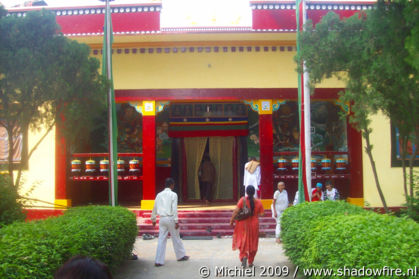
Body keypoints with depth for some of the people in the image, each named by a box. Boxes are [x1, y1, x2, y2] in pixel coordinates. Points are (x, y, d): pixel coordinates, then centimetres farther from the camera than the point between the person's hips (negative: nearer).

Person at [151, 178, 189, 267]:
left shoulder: (159, 195, 9)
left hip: (162, 219, 4)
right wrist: (176, 221, -11)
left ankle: (159, 261, 3)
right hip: (170, 218, -4)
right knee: (176, 238, 11)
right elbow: (174, 209, -13)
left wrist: (153, 219, 24)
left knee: (161, 239, 5)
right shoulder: (173, 195, -7)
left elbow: (155, 208, 14)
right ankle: (181, 255, 27)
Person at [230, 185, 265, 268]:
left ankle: (244, 256, -14)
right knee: (252, 243, 14)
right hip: (254, 224, 1)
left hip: (243, 224, -1)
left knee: (242, 242, 11)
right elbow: (262, 214, -5)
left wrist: (231, 220, -6)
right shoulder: (258, 202, -7)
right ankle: (250, 262, 19)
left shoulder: (243, 200, -12)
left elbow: (236, 210, -16)